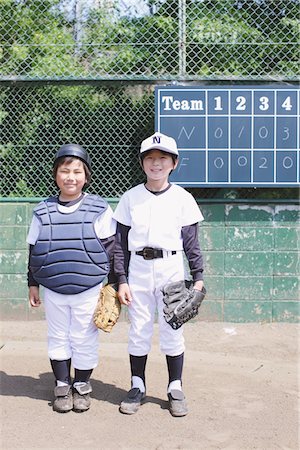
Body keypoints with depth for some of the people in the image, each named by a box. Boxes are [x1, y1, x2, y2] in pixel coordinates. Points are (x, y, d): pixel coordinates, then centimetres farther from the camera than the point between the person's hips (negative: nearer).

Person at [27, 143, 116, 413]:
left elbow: (112, 249, -1)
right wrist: (33, 284, 10)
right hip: (53, 292, 3)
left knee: (84, 340, 8)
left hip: (89, 290, -2)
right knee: (58, 338, 13)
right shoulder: (43, 212, 2)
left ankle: (82, 386, 27)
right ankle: (62, 385, 30)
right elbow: (34, 251, 9)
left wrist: (113, 284, 0)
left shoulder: (99, 210, -6)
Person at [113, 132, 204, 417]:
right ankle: (137, 387, 22)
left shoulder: (183, 198, 2)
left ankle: (175, 389, 18)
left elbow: (191, 242, 4)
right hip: (138, 269, 1)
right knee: (138, 331, 7)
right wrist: (121, 280, -1)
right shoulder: (130, 198, 3)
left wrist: (198, 277, -1)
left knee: (172, 331, 4)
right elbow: (121, 242, 4)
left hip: (171, 268, -1)